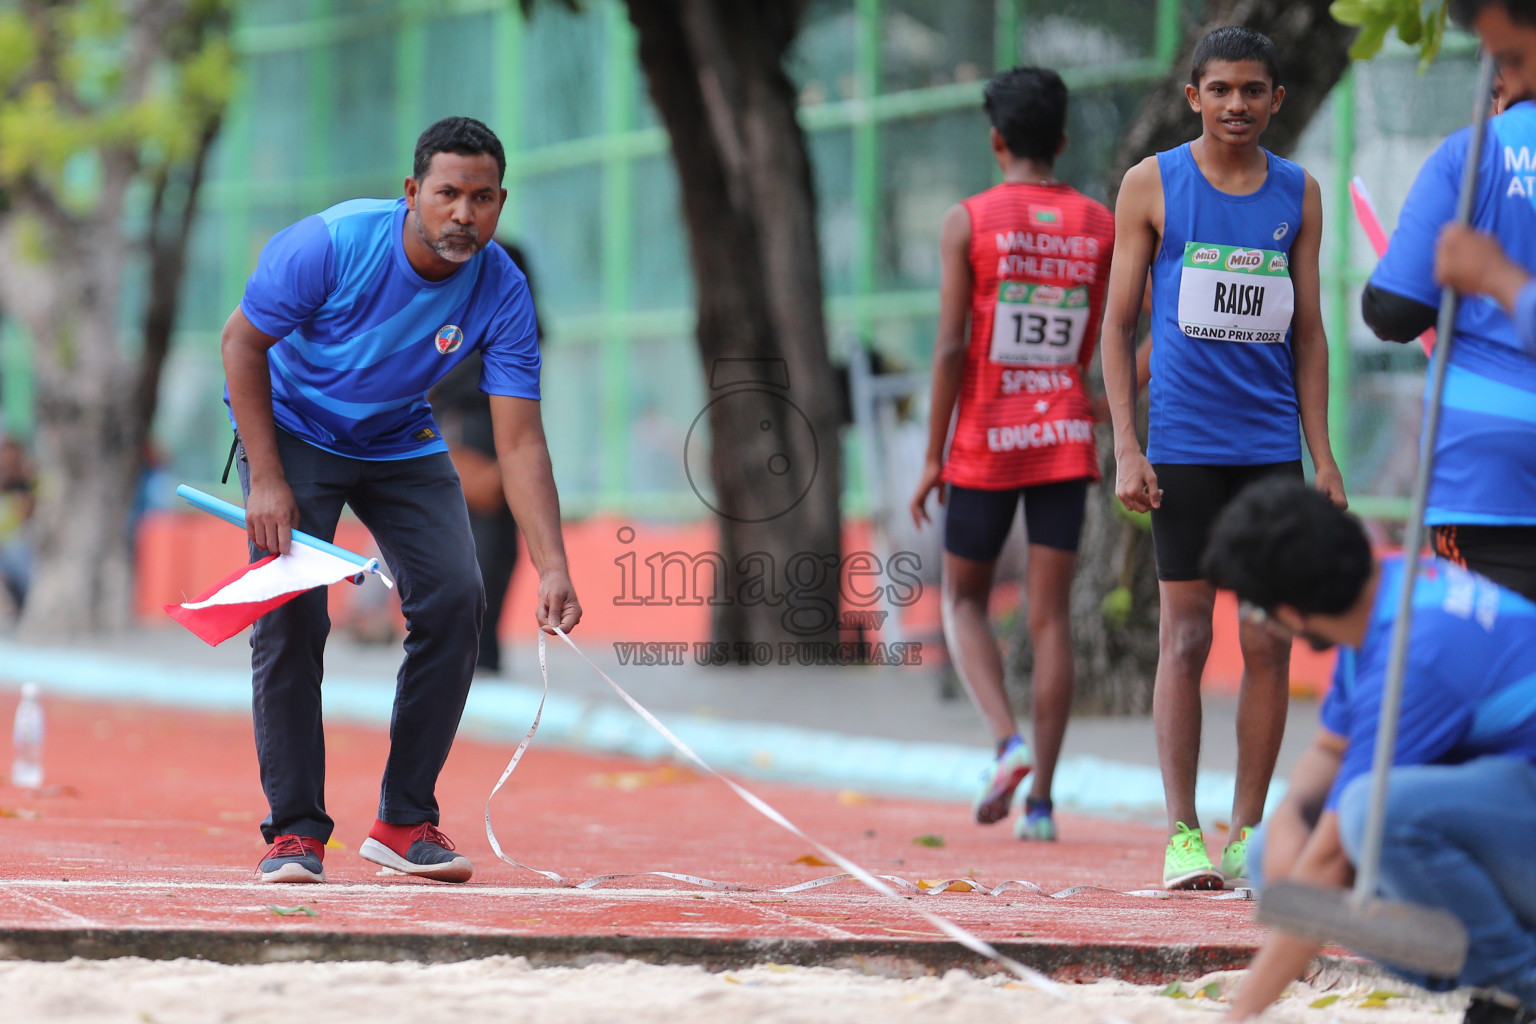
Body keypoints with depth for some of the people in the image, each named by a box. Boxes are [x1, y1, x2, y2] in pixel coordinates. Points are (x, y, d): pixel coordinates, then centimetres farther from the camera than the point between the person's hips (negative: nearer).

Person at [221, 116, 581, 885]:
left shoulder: (501, 292, -20)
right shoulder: (332, 244, -29)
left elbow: (519, 440, -20)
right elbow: (242, 341, -16)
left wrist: (551, 567, -31)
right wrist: (265, 480, -21)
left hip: (403, 445, 3)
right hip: (294, 431, -3)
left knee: (454, 601, -12)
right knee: (291, 613, -17)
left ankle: (406, 822, 0)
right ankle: (294, 830, -8)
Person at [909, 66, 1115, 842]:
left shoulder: (968, 221, -6)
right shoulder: (1100, 227, 4)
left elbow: (950, 346, -9)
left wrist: (932, 455, -4)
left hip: (986, 445, -2)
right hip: (1067, 442, 2)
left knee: (963, 600, 14)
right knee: (1050, 616, 3)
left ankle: (1007, 741, -10)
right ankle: (1041, 798, -1)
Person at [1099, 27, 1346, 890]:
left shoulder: (1298, 194, 9)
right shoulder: (1154, 185, 2)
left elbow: (1307, 331, 13)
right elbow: (1119, 321, 3)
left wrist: (1322, 454, 6)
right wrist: (1127, 450, -5)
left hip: (1273, 447, 3)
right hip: (1184, 445, -3)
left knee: (1269, 643, 1)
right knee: (1186, 639, -3)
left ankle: (1248, 834, 7)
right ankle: (1183, 836, -1)